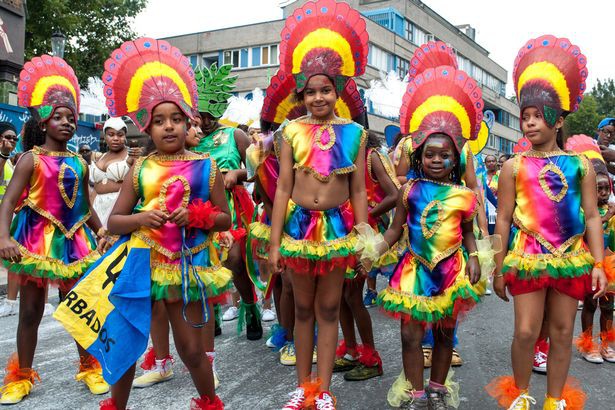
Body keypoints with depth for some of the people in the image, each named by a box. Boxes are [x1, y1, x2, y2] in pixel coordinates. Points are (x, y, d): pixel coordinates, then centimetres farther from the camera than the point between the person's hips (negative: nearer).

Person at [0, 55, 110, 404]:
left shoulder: (79, 163, 8)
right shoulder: (31, 159, -6)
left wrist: (101, 231, 4)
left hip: (73, 240, 4)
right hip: (38, 238, -4)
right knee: (31, 310, 6)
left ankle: (89, 367, 25)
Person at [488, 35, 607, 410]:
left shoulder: (580, 165, 3)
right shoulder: (514, 166, 0)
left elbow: (592, 217, 4)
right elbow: (503, 220, 1)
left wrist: (598, 263, -3)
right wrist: (498, 267, 1)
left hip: (571, 258, 2)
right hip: (527, 258, -1)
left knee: (562, 332, 10)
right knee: (526, 331, -1)